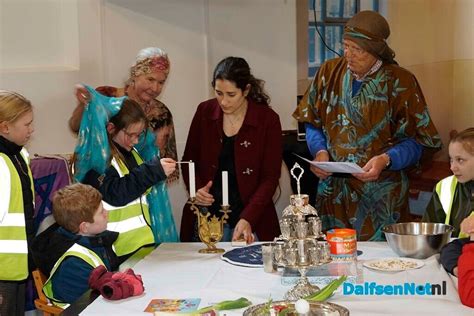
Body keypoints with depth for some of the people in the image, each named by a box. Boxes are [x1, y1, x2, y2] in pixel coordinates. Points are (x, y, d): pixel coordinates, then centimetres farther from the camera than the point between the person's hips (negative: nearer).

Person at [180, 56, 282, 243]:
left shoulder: (268, 120, -8)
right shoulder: (204, 112, 1)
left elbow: (270, 177, -8)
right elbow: (189, 160, 11)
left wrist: (247, 219, -19)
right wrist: (196, 189, -8)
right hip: (206, 216, 2)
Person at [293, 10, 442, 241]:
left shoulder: (400, 82, -8)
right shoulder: (330, 72, 2)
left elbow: (419, 142, -6)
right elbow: (313, 123, 11)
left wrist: (386, 159, -21)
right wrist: (320, 151, -7)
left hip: (380, 197, -3)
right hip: (333, 191, 3)